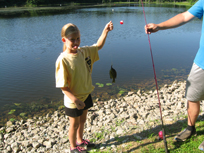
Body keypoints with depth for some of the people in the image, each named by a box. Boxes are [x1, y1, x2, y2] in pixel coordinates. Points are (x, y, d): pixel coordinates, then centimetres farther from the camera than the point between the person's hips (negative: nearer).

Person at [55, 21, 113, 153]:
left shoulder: (84, 52, -6)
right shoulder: (63, 60, -24)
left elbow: (98, 46, 9)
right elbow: (62, 85, -24)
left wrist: (105, 31, -4)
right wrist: (75, 99, -31)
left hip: (86, 94, 6)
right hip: (73, 100, -6)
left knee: (82, 120, 26)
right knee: (75, 124, 14)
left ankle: (80, 140, 52)